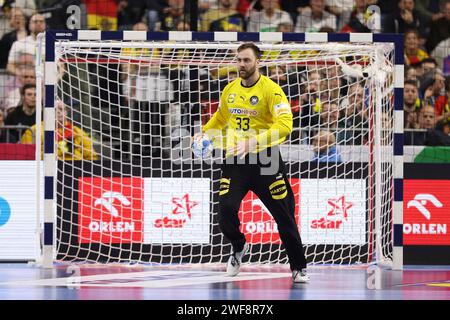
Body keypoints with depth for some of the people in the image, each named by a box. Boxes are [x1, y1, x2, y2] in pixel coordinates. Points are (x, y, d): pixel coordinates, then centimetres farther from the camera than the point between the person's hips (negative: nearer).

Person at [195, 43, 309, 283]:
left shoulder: (271, 90, -11)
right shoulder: (230, 90, 8)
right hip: (235, 159, 4)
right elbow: (220, 118, 28)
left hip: (265, 159, -4)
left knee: (284, 215, 0)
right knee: (225, 209, -12)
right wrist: (204, 134, 13)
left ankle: (298, 268, 14)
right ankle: (238, 247, 20)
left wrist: (255, 140, -33)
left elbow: (285, 124, -23)